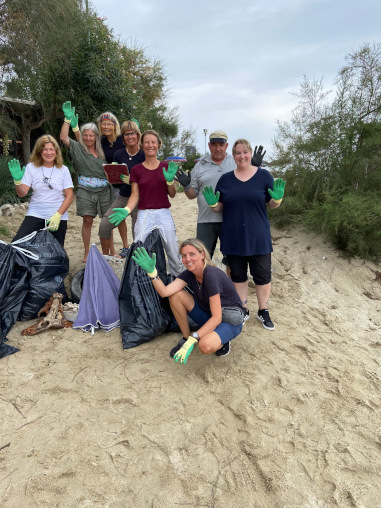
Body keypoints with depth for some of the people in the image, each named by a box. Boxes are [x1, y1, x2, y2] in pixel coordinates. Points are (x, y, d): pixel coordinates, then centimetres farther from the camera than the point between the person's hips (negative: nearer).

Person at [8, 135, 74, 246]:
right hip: (35, 215, 0)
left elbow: (70, 196, -1)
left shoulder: (63, 170, 3)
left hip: (58, 217, 0)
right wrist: (17, 180, -21)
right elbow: (22, 193, -1)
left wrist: (58, 215, -11)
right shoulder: (31, 167, 4)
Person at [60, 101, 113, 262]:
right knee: (87, 221, 0)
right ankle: (87, 253, 11)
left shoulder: (102, 150, 13)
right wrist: (68, 118, -10)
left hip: (104, 190, 2)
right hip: (86, 190, -2)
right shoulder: (77, 148, 5)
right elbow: (63, 138, -7)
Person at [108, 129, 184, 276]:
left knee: (173, 252, 3)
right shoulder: (136, 169, 6)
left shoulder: (166, 167, 8)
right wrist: (126, 210, -15)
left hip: (164, 213, 1)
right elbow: (135, 195, 3)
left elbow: (172, 194, 7)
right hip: (144, 214, 0)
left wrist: (170, 180, -12)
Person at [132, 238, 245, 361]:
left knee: (205, 346, -36)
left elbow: (216, 318, -29)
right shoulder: (189, 274, -6)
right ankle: (185, 338, 3)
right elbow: (164, 292, -20)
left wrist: (193, 339, -34)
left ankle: (221, 341, 0)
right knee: (176, 295, -12)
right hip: (208, 316, 7)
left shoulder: (211, 275, -29)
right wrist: (152, 271, -33)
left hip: (231, 321, -7)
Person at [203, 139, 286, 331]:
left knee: (263, 276, 5)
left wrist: (277, 198, -17)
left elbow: (272, 205, 4)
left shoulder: (264, 176, 1)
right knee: (238, 276, 13)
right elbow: (219, 208, 9)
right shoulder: (225, 179, 5)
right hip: (233, 237, 2)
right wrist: (212, 203, -13)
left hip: (258, 237, -1)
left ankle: (263, 311, 25)